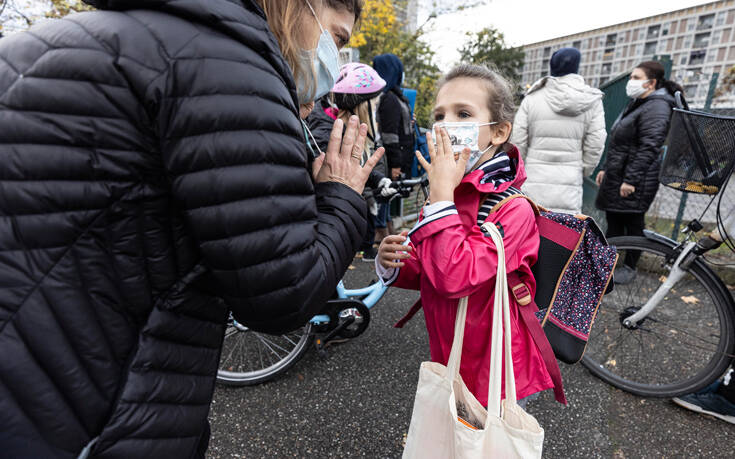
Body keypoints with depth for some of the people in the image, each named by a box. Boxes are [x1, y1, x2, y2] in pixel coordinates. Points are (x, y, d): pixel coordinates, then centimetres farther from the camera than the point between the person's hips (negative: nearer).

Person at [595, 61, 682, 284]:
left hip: (635, 181, -9)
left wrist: (631, 179, -23)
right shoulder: (637, 104, 18)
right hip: (616, 176, 9)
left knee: (632, 223, 2)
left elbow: (648, 148, -21)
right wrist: (605, 168, 20)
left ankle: (629, 268, 16)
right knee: (613, 220, 14)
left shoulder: (656, 107, -14)